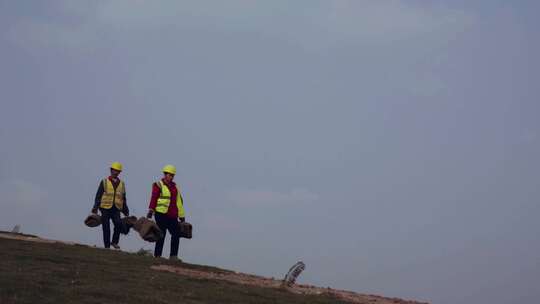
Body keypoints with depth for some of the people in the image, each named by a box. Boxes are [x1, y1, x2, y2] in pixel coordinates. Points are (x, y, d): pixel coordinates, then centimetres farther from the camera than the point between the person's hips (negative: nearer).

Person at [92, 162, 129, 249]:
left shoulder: (121, 184, 14)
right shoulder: (104, 182, 5)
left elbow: (123, 198, 20)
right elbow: (98, 195, 3)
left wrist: (126, 211, 17)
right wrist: (95, 208, -5)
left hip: (116, 209, 1)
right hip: (105, 209, -1)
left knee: (119, 224, -23)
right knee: (106, 229, 0)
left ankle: (115, 242, -7)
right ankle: (107, 246, 9)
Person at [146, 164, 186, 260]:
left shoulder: (174, 187, 19)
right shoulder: (158, 185, 0)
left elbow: (179, 201, 20)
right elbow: (153, 198, -10)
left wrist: (181, 215, 20)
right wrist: (151, 210, -21)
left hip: (172, 216, 6)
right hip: (161, 214, -6)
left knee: (176, 234, 0)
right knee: (162, 235, -5)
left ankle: (173, 256, 5)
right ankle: (157, 256, 2)